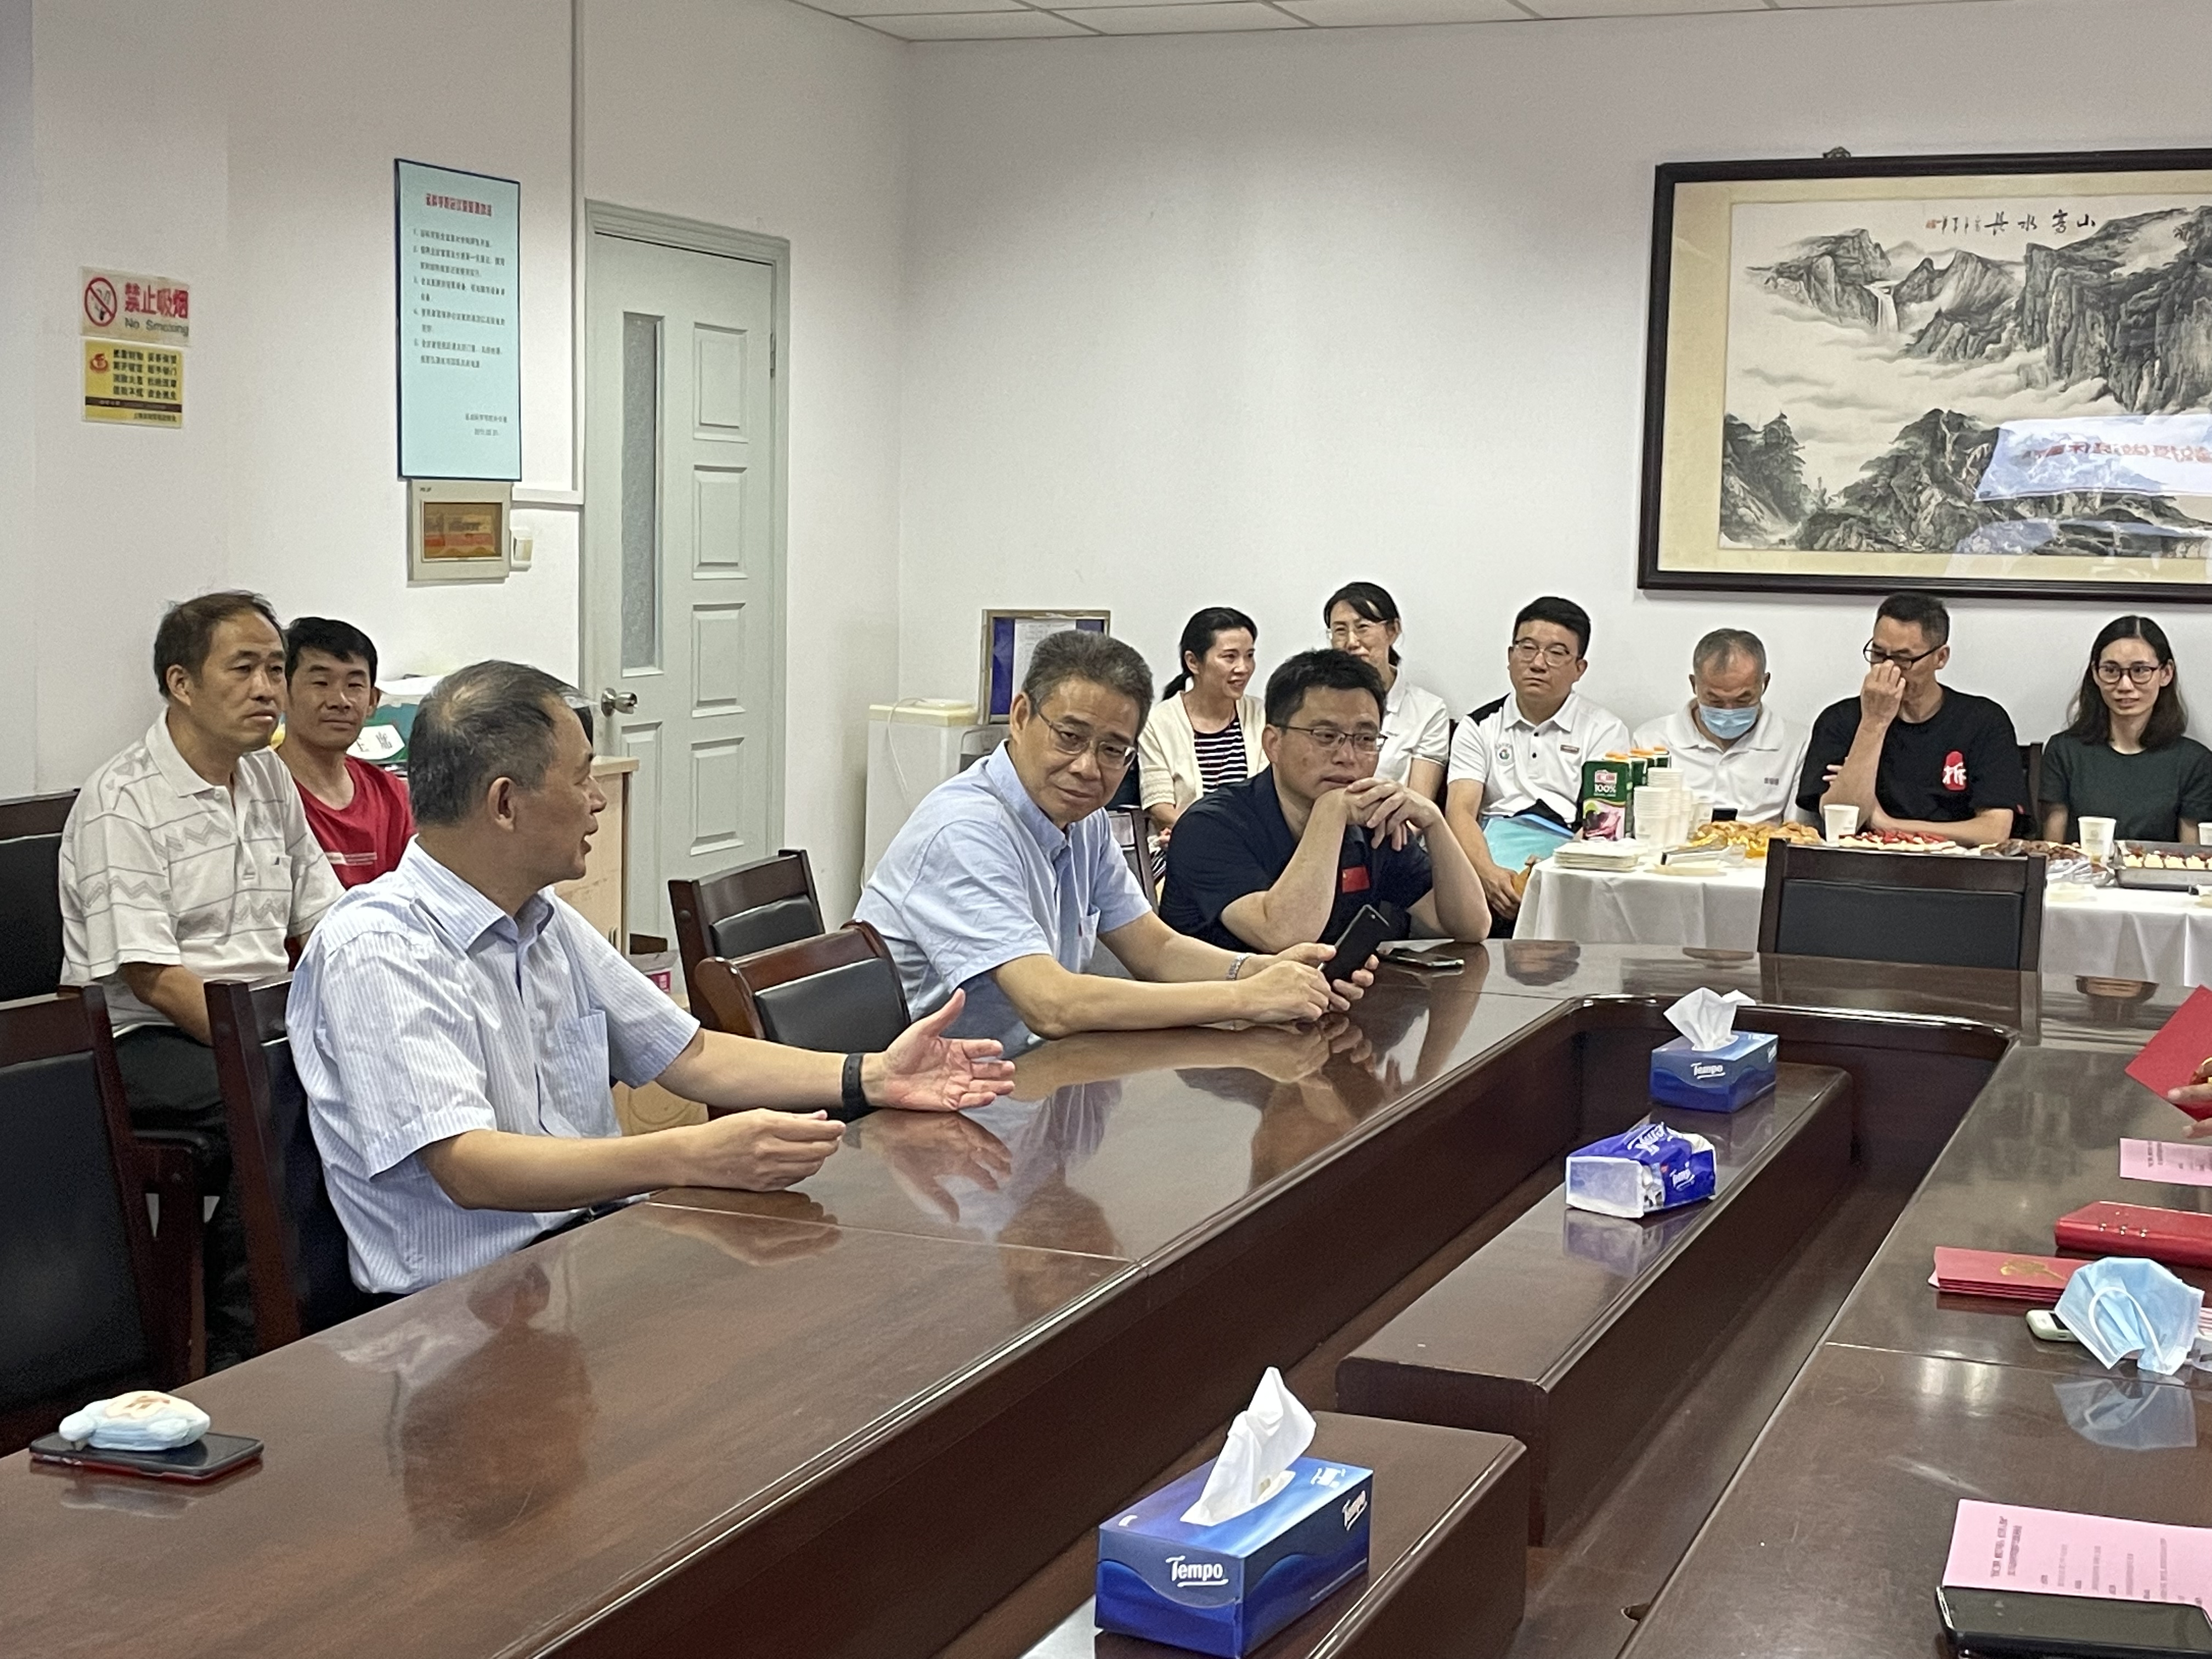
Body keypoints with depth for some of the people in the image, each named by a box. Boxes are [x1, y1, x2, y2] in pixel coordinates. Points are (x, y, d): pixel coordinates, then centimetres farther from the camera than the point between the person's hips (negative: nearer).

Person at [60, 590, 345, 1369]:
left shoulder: (270, 780, 14)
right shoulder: (120, 802, -9)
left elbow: (326, 923, 15)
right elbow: (150, 977, -16)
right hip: (145, 1040, -7)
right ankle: (232, 1353, -18)